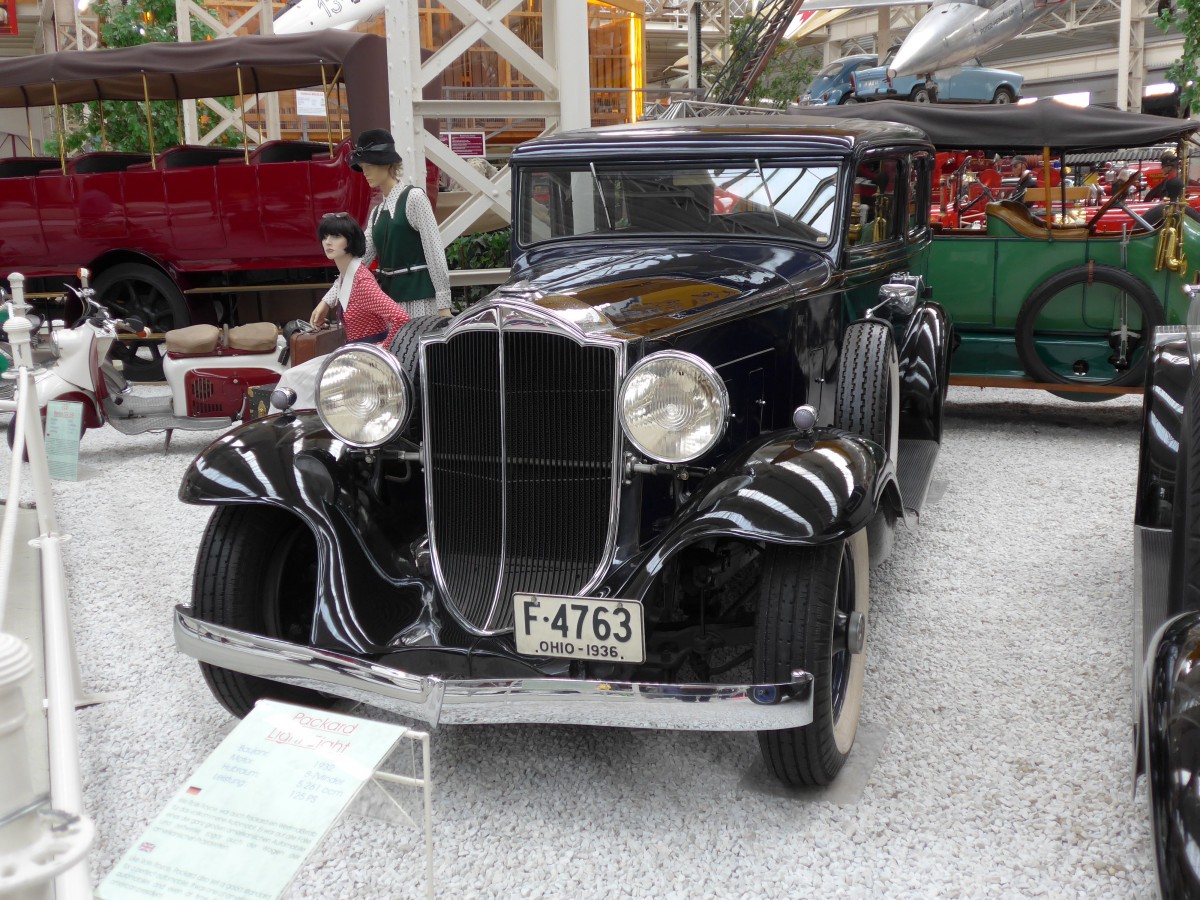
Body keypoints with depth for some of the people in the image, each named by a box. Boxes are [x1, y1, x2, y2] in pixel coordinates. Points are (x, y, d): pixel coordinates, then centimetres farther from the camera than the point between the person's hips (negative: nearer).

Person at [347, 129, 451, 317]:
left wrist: (443, 304, -14)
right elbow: (360, 259, 14)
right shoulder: (377, 212, 16)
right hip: (389, 301, 7)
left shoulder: (413, 197, -5)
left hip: (419, 299, -7)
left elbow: (435, 252, -10)